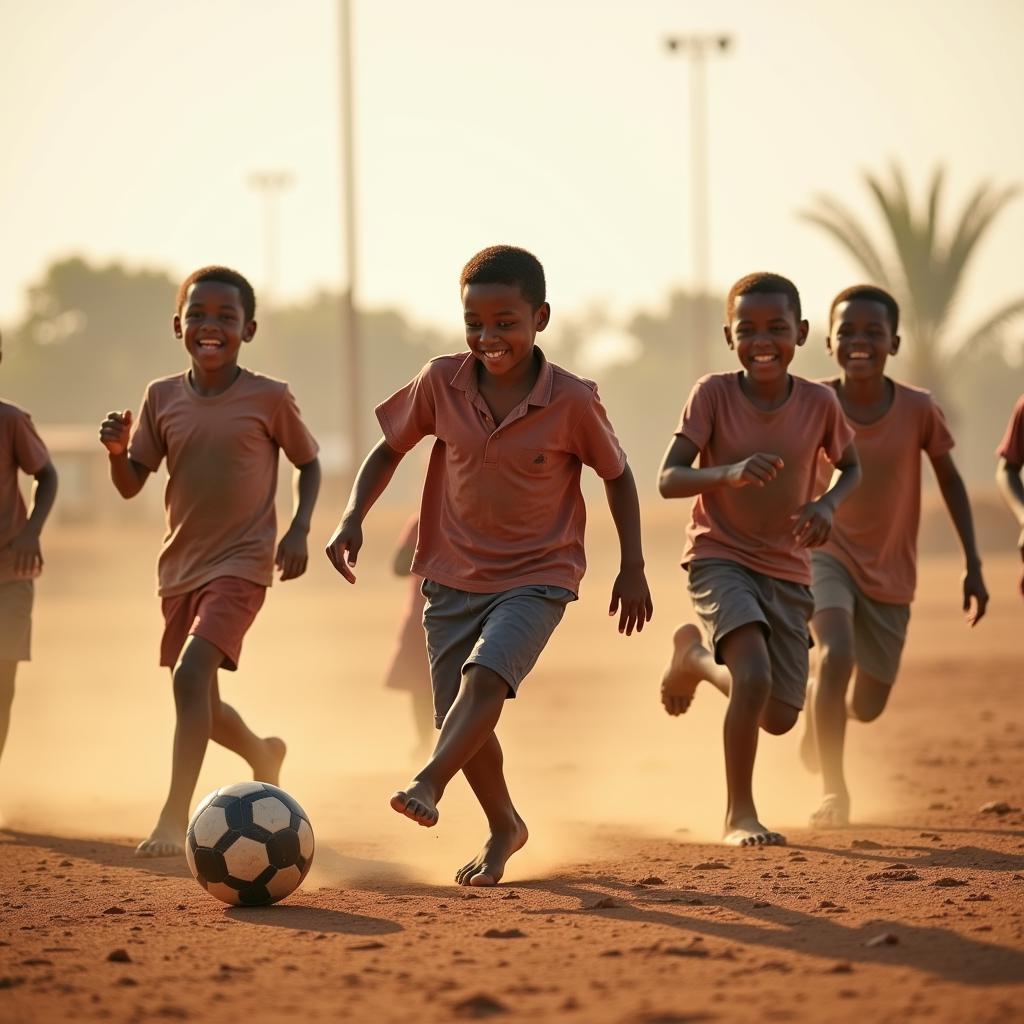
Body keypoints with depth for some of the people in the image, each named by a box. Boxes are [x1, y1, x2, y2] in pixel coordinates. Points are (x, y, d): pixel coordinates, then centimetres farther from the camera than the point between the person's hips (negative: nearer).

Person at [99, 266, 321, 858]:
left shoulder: (269, 398, -7)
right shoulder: (163, 398, 2)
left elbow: (308, 462, 7)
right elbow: (131, 486, 6)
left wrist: (300, 530, -6)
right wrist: (118, 450, -15)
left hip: (242, 564, -5)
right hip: (181, 566, 5)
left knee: (191, 673, -24)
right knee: (202, 706, 14)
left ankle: (175, 818, -27)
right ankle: (263, 754, 46)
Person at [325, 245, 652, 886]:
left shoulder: (572, 401, -13)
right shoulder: (441, 383, -7)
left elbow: (618, 476, 1)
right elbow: (391, 448, 8)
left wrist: (633, 568, 1)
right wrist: (354, 517, -6)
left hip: (539, 576, -4)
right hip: (455, 575, 4)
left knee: (485, 676, -29)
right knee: (459, 716, 8)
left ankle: (428, 784, -41)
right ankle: (505, 828, 29)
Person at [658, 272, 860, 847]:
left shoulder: (819, 403, -7)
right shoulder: (713, 394, -13)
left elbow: (851, 466, 10)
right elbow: (669, 480, -16)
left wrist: (829, 503, -12)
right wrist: (729, 472, -36)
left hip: (787, 570, 4)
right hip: (720, 558, -3)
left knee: (779, 718, 5)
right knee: (755, 677, -27)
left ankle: (698, 654, 35)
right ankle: (740, 814, -9)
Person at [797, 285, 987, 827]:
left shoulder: (919, 409, -14)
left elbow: (949, 480, 0)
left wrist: (973, 565, -2)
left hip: (889, 573, 2)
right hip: (827, 553, -2)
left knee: (867, 707, 10)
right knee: (836, 655, -29)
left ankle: (819, 710, 47)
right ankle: (833, 791, -18)